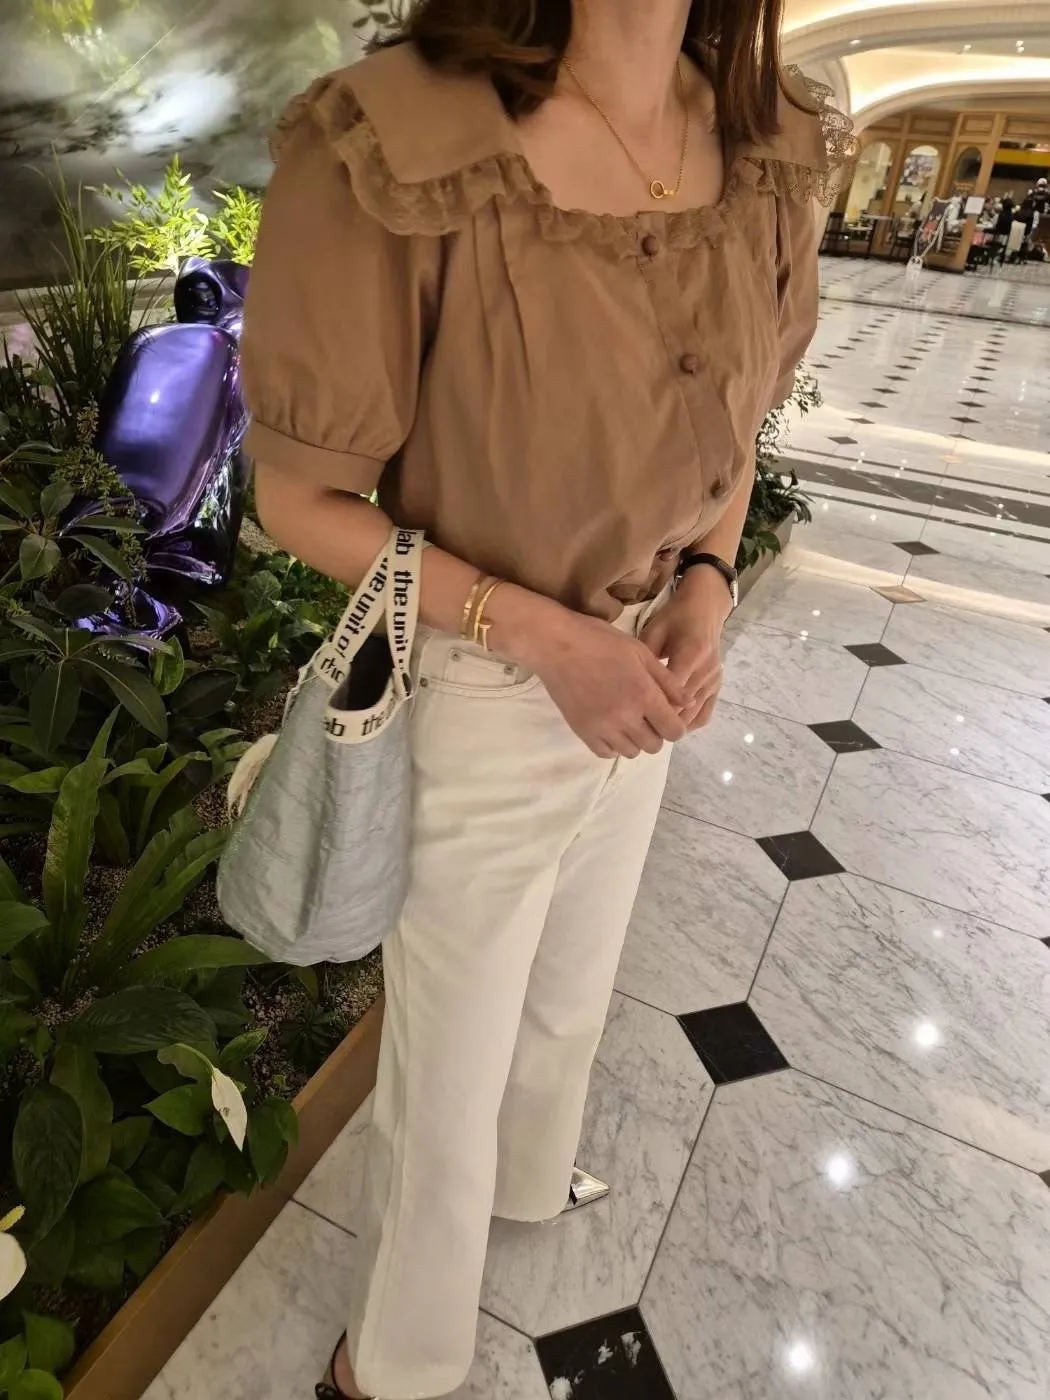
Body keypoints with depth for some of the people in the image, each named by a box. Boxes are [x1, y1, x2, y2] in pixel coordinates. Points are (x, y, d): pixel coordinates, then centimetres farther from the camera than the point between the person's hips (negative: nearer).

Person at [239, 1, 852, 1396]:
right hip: (480, 701, -5)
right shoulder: (399, 147, -24)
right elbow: (303, 497, -16)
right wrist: (544, 636, -23)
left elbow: (731, 428, 7)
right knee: (450, 1058, 17)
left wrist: (706, 590, -11)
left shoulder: (771, 153, -5)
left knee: (573, 992, 30)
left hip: (649, 681, 6)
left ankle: (529, 1178, 67)